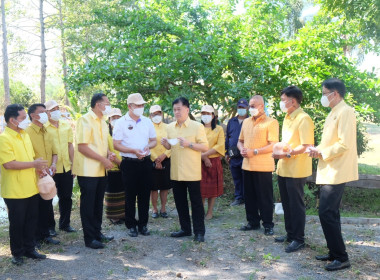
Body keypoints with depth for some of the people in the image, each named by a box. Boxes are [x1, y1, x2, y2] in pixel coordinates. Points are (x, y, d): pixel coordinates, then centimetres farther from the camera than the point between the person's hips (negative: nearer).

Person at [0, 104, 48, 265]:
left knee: (32, 220, 15)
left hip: (31, 188, 7)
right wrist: (34, 164, -20)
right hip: (15, 191, -7)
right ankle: (17, 253, 23)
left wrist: (39, 167, 4)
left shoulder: (25, 135, 11)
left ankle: (29, 249, 29)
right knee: (17, 223, 7)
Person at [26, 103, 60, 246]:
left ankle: (46, 234, 25)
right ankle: (36, 238, 14)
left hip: (48, 176, 7)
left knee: (47, 206, 13)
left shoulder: (47, 131, 12)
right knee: (36, 208, 3)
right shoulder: (28, 132, -11)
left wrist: (53, 164, -4)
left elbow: (54, 152, 15)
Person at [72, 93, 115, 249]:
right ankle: (89, 239, 11)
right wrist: (103, 160, -19)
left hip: (101, 170, 8)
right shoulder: (85, 120, -13)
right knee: (88, 204, 1)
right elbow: (82, 147, -19)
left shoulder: (102, 122, 15)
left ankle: (97, 233, 28)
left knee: (98, 203, 16)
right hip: (88, 170, -8)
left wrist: (109, 154, 3)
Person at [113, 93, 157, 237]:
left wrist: (148, 146, -6)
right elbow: (116, 145, -7)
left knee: (145, 194, 7)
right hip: (129, 164, -3)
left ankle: (143, 224, 19)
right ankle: (131, 225, 15)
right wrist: (134, 151, -17)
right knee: (130, 195, 3)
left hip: (145, 162, 4)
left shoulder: (147, 121, 10)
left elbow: (154, 140, 16)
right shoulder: (121, 122, -3)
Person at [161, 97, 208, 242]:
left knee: (196, 202, 1)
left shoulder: (197, 126, -6)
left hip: (192, 172, -5)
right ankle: (185, 229, 26)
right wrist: (165, 144, -2)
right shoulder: (170, 127, 10)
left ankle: (199, 231, 10)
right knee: (180, 201, 12)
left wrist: (189, 144, -20)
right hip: (176, 172, 5)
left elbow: (205, 147, -7)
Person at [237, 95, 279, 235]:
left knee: (265, 197, 3)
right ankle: (253, 221, 26)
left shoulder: (271, 122, -8)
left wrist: (254, 152, -20)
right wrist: (242, 149, -2)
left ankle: (268, 224, 15)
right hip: (247, 165, 6)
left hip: (263, 166, -6)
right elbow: (240, 141, 20)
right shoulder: (246, 122, 13)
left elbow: (273, 145, -14)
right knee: (249, 196, 13)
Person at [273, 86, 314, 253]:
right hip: (283, 169, 9)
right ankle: (290, 234, 30)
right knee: (287, 204, 17)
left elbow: (306, 146, -21)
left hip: (296, 170, -9)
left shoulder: (303, 119, -15)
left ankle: (299, 239, 13)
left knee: (296, 205, 1)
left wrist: (287, 154, -23)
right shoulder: (287, 118, 13)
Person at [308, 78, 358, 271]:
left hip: (336, 173, -10)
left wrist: (322, 153, -13)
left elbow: (344, 144, -23)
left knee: (326, 213, -10)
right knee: (330, 213, 15)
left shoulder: (345, 112, -14)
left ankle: (341, 258, -1)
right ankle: (335, 253, 25)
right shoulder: (333, 113, 16)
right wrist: (319, 150, 5)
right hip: (329, 172, 10)